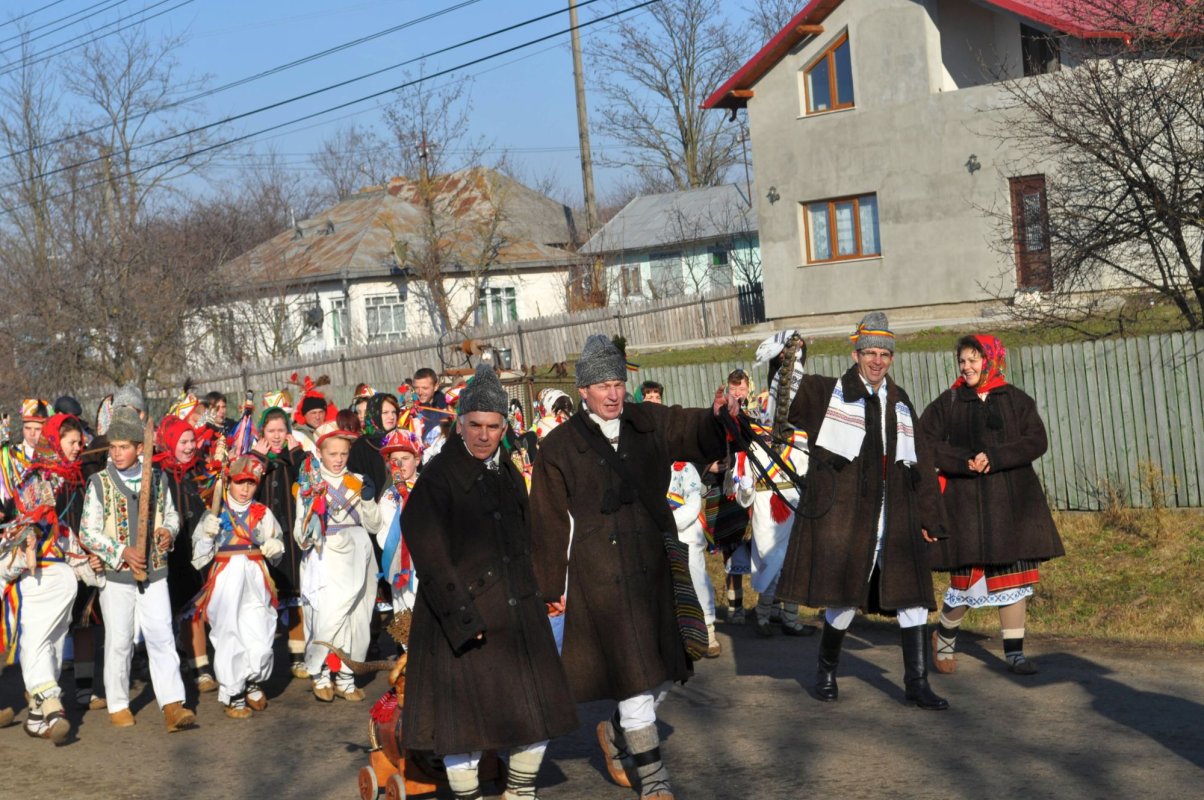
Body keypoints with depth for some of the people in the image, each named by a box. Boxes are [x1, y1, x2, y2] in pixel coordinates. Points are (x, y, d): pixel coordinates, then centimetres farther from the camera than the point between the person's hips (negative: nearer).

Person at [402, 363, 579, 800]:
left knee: (537, 712, 10)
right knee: (466, 716, 0)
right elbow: (430, 557, -16)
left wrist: (535, 594, 14)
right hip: (462, 615, -6)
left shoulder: (509, 475, 11)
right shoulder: (436, 479, -11)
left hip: (518, 614, 7)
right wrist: (463, 619, -20)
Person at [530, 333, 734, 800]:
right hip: (601, 574, -5)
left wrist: (718, 417, -28)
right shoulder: (560, 447, -3)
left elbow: (695, 432, -3)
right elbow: (548, 522, 0)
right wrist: (552, 587, 1)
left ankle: (616, 732, 37)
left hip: (653, 565, 5)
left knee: (663, 669, 10)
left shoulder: (649, 424, 7)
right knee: (635, 674, -6)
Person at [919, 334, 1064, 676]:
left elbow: (1037, 441, -4)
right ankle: (945, 635, 23)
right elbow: (924, 441, -3)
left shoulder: (1016, 400, 6)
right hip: (966, 503, -2)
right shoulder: (947, 403, 4)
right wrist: (964, 461, -16)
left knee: (1013, 576, 3)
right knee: (968, 576, -4)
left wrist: (994, 458, -17)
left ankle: (1014, 651, 13)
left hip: (1013, 501, 2)